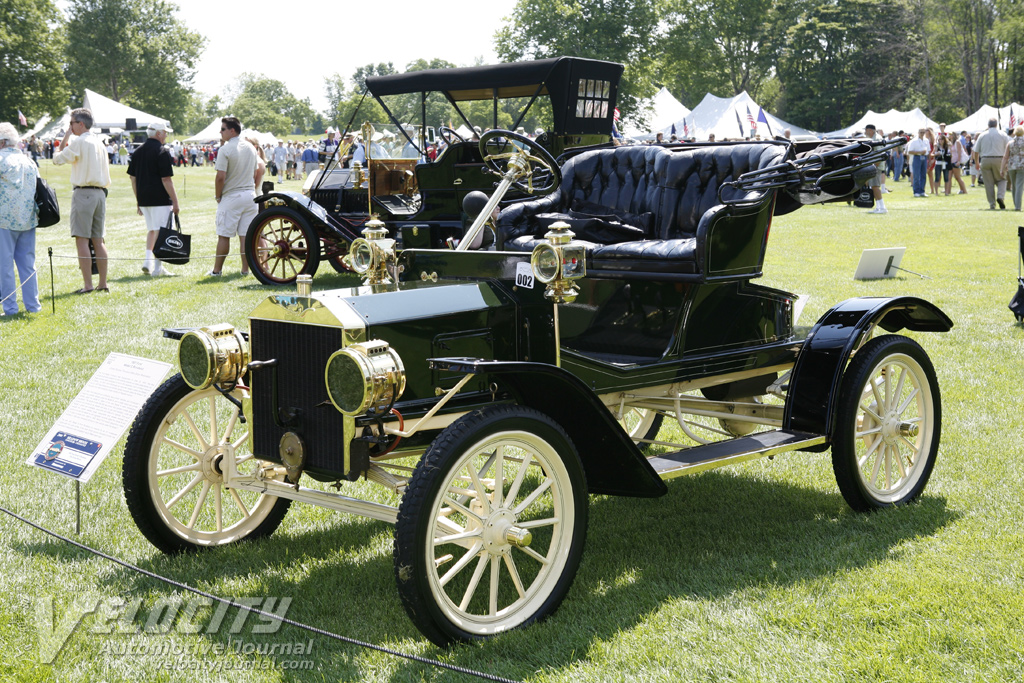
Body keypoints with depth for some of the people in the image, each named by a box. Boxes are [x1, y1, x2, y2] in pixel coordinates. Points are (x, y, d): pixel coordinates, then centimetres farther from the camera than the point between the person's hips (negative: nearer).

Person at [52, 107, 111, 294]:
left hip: (83, 192, -8)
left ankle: (88, 284, -10)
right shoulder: (99, 142, 15)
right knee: (98, 240, 10)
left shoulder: (79, 142, -8)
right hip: (100, 193, 8)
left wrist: (66, 135, 7)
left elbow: (58, 159, -4)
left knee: (82, 240, -7)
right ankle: (103, 283, 11)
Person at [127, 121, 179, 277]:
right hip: (160, 200, -7)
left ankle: (148, 261, 11)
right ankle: (157, 267, -2)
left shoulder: (138, 151, 11)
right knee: (160, 232, -2)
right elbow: (166, 179, -15)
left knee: (151, 229, 21)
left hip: (144, 199, 7)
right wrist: (175, 201, -11)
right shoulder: (162, 151, -11)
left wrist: (138, 200, 20)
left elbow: (132, 177, 13)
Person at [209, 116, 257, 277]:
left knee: (224, 236, 1)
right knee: (246, 236, 7)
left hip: (231, 197, -6)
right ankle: (245, 269, 8)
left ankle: (217, 270, 8)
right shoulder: (251, 148, 9)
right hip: (250, 195, 6)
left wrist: (218, 196, -3)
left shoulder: (225, 149, -12)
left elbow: (220, 177, -16)